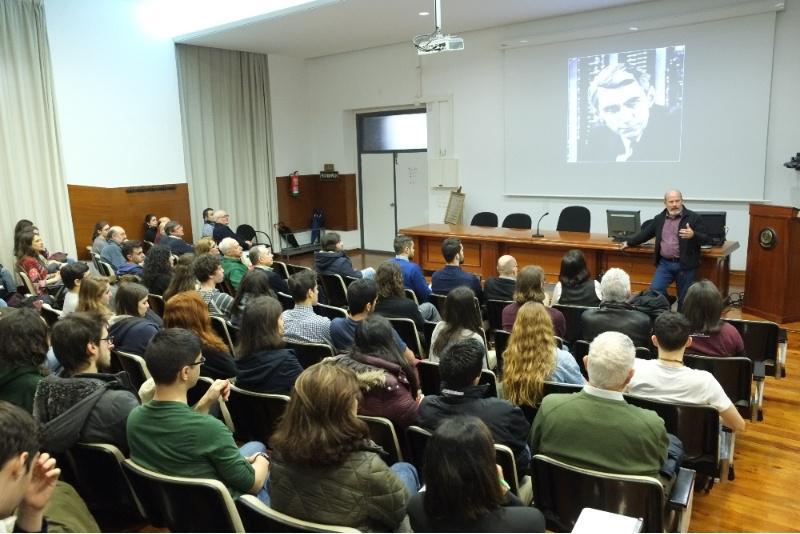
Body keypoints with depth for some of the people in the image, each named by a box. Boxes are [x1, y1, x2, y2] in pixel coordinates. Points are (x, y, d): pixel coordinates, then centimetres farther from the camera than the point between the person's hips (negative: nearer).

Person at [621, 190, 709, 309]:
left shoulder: (694, 218, -4)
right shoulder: (659, 218, 9)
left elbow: (705, 239, -7)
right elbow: (645, 233, 22)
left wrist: (693, 235, -27)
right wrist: (629, 242, 26)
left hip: (685, 265, -3)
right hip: (664, 263, 4)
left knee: (684, 298, 3)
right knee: (655, 290, -8)